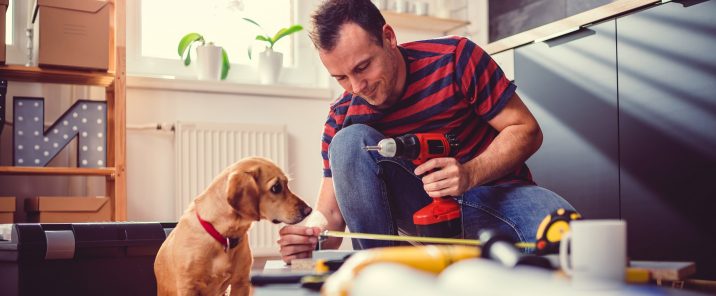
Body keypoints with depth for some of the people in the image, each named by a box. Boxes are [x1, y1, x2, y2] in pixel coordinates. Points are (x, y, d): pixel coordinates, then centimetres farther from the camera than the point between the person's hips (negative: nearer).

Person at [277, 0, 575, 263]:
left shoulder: (454, 58, -13)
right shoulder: (342, 117, -6)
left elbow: (527, 130, -10)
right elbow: (331, 213, -5)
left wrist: (470, 174, -26)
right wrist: (312, 236, -29)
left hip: (492, 192, -2)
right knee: (349, 141, -22)